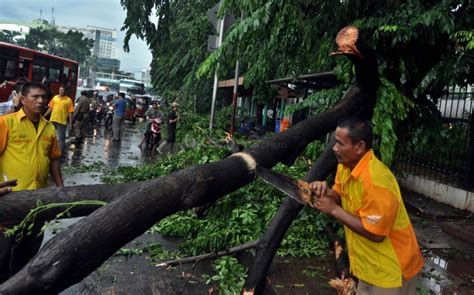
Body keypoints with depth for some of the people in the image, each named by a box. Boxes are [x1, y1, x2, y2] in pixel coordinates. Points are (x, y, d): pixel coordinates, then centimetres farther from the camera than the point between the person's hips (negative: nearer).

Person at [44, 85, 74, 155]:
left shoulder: (68, 100, -4)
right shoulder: (55, 97, 7)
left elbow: (70, 112, -4)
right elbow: (50, 108, 12)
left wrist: (70, 123, -7)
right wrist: (44, 116, 9)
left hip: (62, 121, -4)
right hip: (52, 120, 4)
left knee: (61, 138, 2)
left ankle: (62, 152, 13)